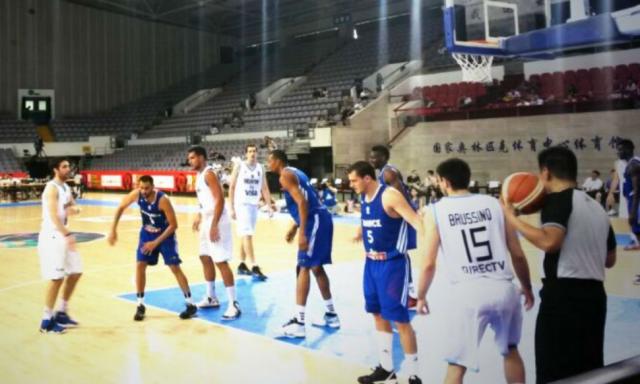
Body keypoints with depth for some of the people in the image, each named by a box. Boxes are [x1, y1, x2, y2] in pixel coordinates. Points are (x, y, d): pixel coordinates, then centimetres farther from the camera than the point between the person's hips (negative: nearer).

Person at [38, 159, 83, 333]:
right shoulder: (52, 188, -16)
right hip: (51, 236, -9)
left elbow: (73, 206, 20)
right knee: (57, 277, -9)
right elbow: (53, 215, -26)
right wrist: (67, 235, -35)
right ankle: (47, 320, 2)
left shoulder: (66, 187, 12)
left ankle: (61, 313, 24)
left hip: (63, 234, 9)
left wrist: (74, 209, -5)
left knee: (75, 272, 12)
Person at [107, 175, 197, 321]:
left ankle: (190, 305, 2)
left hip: (165, 234, -4)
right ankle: (140, 305, 7)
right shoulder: (136, 194, -20)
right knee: (140, 265, -5)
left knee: (175, 267, -8)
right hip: (147, 233, 4)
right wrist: (113, 230, -5)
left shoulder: (163, 200, -32)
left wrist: (156, 242, -25)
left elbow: (173, 225, -26)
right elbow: (121, 207, -1)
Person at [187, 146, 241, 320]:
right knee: (205, 258, 17)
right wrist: (199, 217, 25)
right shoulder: (200, 175, 15)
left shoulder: (209, 174, -16)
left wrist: (214, 225, -27)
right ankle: (211, 297, 30)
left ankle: (234, 305, -7)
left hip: (216, 223, -11)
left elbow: (220, 199, -23)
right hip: (207, 222, 11)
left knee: (221, 262, -11)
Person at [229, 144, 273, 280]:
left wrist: (269, 206, 1)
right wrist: (231, 208, -9)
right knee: (247, 235, -11)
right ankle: (254, 268, -15)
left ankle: (242, 265, 23)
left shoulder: (260, 168, 7)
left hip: (254, 205, 5)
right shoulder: (239, 166, -5)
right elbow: (232, 187, -4)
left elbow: (264, 189, 10)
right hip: (242, 204, -5)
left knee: (246, 236, 12)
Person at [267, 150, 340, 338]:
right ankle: (331, 315, 27)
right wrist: (294, 228, 29)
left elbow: (302, 202, -19)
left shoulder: (286, 175, -7)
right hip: (320, 218, 10)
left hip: (314, 221, -10)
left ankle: (299, 323, -9)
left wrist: (302, 233, -23)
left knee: (304, 267, -9)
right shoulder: (294, 172, 23)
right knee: (316, 267, 18)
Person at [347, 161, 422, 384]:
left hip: (393, 264, -8)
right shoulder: (363, 197, 7)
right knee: (378, 314, 15)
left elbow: (416, 221, -27)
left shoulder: (390, 196, -19)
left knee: (400, 318, -4)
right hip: (371, 263, 9)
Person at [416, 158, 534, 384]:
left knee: (457, 366, 9)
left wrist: (421, 297, 18)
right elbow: (518, 255, 12)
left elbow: (429, 264, 3)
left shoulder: (436, 211, 5)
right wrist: (527, 288, 27)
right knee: (510, 351, 28)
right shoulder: (494, 203, 11)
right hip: (503, 288, 3)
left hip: (467, 292, -3)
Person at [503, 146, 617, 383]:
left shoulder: (558, 199, -8)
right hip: (594, 294, 8)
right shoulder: (596, 206, 17)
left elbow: (549, 241, -25)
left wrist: (511, 218, -16)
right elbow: (610, 260, 22)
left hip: (564, 294, -8)